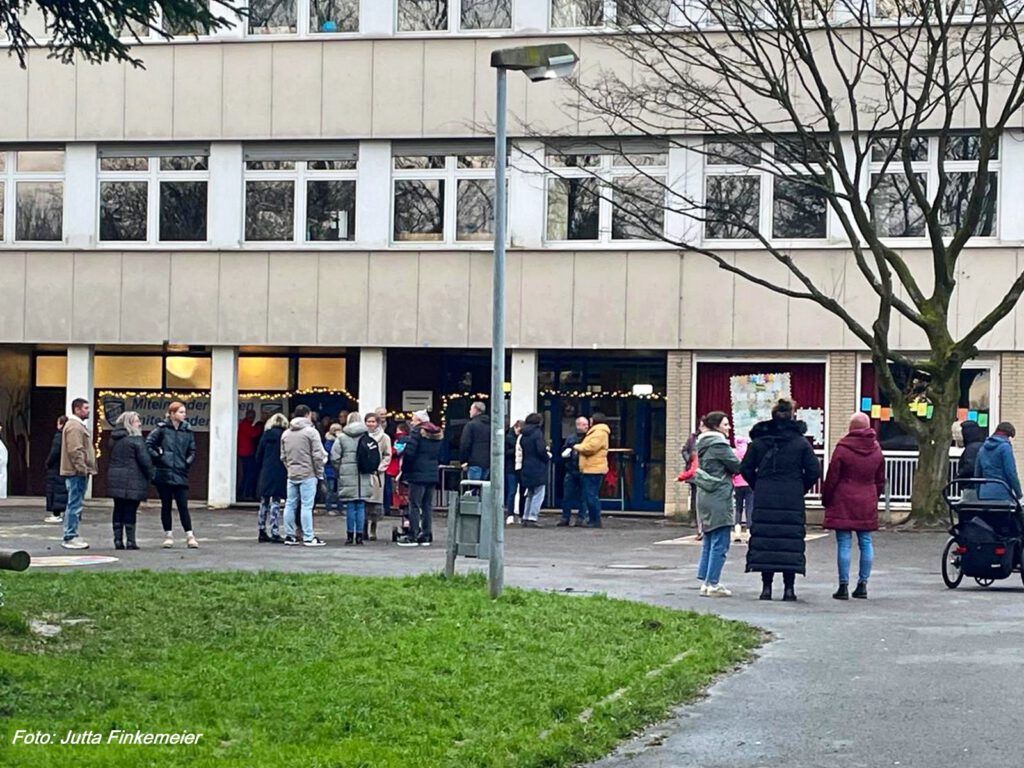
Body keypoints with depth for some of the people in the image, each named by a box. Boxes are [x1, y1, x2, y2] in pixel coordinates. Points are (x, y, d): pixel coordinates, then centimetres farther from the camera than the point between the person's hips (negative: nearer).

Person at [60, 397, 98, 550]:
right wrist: (82, 469, -21)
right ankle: (70, 537, -7)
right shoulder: (74, 427, -14)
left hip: (79, 472, 11)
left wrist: (86, 469, 21)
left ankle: (71, 536, 19)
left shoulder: (79, 426, 21)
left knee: (75, 505, 14)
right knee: (75, 504, -9)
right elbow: (75, 451, -21)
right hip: (76, 472, -11)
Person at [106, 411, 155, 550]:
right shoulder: (136, 439, -11)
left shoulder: (114, 439, 11)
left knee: (118, 511, 10)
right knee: (130, 511, -3)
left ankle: (118, 540, 10)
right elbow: (145, 459, -14)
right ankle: (130, 541, -2)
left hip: (115, 478, 6)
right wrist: (151, 475, -1)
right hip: (132, 480, -6)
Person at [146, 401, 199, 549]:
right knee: (166, 505, 6)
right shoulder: (162, 429, -1)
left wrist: (187, 463, 2)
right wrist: (157, 457, -7)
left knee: (183, 506, -3)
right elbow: (148, 444, -1)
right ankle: (168, 536, 14)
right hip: (164, 474, -1)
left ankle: (190, 537, -1)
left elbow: (192, 451, 14)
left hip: (180, 475, 1)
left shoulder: (188, 431, 7)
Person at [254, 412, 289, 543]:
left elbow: (258, 455, 9)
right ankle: (275, 533, -8)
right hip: (279, 473, -4)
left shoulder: (266, 435, 7)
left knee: (264, 502, 12)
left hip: (265, 474, 4)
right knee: (275, 502, -4)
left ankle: (262, 532, 15)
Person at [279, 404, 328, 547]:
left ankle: (289, 536, 14)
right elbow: (318, 455, -11)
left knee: (290, 505, 10)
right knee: (307, 506, -5)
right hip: (308, 474, -6)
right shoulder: (311, 431, -9)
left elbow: (283, 456, 14)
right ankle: (308, 537, -6)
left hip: (292, 475, 6)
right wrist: (320, 473, -1)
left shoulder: (286, 434, 11)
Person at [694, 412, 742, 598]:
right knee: (720, 544, -5)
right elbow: (737, 467, -11)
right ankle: (713, 584, -6)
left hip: (704, 497, 9)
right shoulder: (719, 444, -13)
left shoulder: (702, 444, 13)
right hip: (719, 498, -9)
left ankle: (705, 581, 17)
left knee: (709, 542, 15)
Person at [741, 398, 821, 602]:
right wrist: (801, 489, 10)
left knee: (764, 539, 6)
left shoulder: (758, 441, 3)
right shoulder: (801, 443, -2)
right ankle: (789, 588, 1)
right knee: (791, 541, 3)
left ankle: (766, 587, 4)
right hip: (792, 502, -1)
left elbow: (746, 469, 3)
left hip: (764, 500, 2)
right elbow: (814, 471, -4)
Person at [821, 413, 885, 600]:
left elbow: (832, 478, -6)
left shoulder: (842, 449, -10)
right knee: (866, 543, 9)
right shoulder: (876, 450, 6)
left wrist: (826, 499, 6)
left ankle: (844, 585, -4)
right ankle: (863, 584, 11)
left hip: (843, 503, -4)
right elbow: (880, 481, 14)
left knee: (844, 544, -3)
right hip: (867, 504, 4)